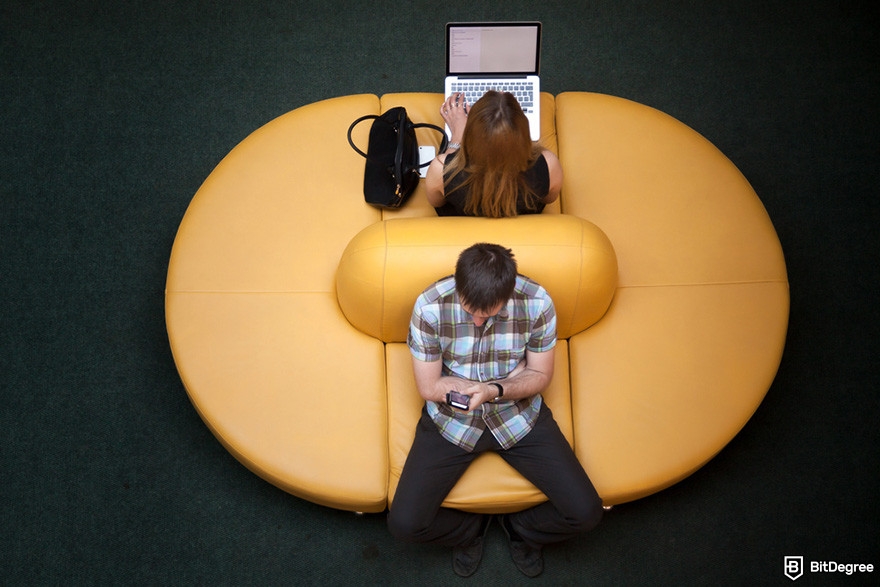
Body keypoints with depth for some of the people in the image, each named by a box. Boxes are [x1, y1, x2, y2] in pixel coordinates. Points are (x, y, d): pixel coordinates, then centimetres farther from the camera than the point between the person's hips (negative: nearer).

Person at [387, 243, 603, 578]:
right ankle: (471, 529, 20)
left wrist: (494, 389, -28)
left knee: (586, 513, -11)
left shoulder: (537, 303, -18)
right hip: (451, 418, 0)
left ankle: (520, 529, 23)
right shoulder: (430, 306, -21)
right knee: (404, 524, -14)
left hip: (519, 414, 1)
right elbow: (428, 387, -13)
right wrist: (510, 377, -14)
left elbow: (540, 375, -6)